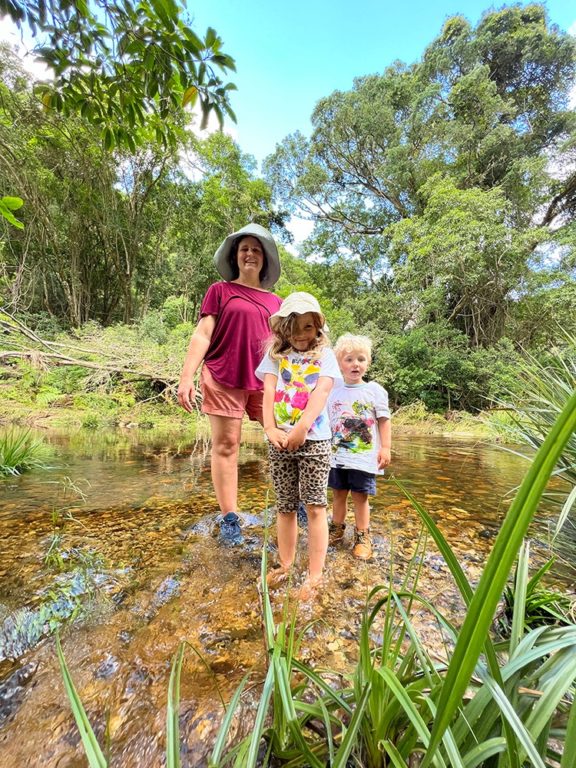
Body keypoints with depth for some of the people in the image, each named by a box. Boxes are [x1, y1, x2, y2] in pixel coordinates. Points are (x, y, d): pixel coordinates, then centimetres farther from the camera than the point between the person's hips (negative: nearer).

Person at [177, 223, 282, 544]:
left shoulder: (276, 302, 17)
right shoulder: (220, 291, 9)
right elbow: (202, 335, 1)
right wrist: (187, 377, -8)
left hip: (265, 382, 3)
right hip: (223, 379, -3)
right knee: (226, 445, 0)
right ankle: (229, 519, 11)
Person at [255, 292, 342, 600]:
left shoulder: (324, 354, 4)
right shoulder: (275, 355, 9)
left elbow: (321, 392, -9)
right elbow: (268, 392, -2)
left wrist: (301, 428, -20)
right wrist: (270, 428, -15)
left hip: (314, 439, -2)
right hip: (280, 440, 2)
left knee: (314, 506, 1)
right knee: (285, 506, 14)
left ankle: (315, 575, 15)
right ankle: (284, 564, 32)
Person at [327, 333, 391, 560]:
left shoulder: (375, 390, -4)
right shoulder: (333, 391, 4)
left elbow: (384, 420, -2)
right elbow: (326, 422, 9)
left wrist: (385, 448, -7)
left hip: (364, 457, -3)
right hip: (337, 455, 3)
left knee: (360, 496, 5)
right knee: (338, 493, 15)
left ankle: (363, 537, 22)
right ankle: (336, 530, 34)